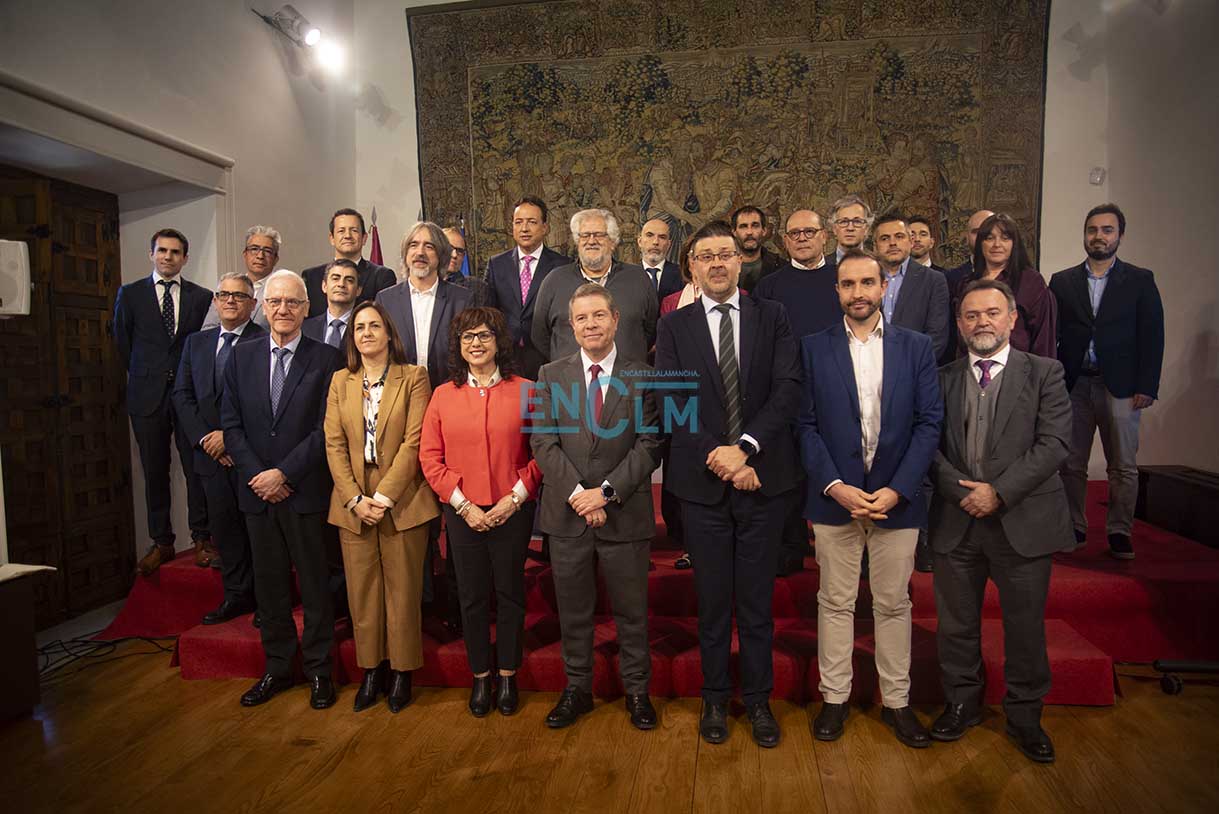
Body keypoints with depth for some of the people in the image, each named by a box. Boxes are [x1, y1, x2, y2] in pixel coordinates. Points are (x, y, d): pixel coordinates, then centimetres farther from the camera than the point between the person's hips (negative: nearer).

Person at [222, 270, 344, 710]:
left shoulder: (326, 359, -4)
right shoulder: (241, 356, 8)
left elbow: (326, 428, -9)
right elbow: (231, 424, 5)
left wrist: (284, 473, -13)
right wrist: (257, 475, -6)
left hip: (305, 492, -3)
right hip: (257, 491, 4)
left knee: (315, 583, 6)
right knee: (268, 583, 13)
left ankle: (319, 670, 21)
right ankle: (277, 667, 29)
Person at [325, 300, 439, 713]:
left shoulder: (414, 378, 0)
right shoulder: (340, 381, 10)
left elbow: (413, 442, -8)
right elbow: (334, 445, 4)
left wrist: (384, 497, -14)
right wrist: (355, 499, -8)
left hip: (402, 502, -3)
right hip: (353, 504, 3)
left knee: (403, 590, 4)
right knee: (361, 591, 9)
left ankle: (402, 671, 20)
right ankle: (372, 669, 24)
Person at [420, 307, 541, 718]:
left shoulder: (524, 391, -2)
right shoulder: (443, 395, 3)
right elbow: (429, 457, 1)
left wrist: (516, 497, -11)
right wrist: (463, 504, -7)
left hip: (512, 511, -1)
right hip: (462, 514, 2)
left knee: (510, 594, 10)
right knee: (472, 597, 11)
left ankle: (507, 676, 28)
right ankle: (480, 678, 29)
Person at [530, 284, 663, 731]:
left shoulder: (642, 377, 0)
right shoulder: (551, 375, 4)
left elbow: (649, 444, -6)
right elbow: (543, 442, -2)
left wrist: (606, 491, -15)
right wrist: (577, 494, -13)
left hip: (625, 514, -1)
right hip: (567, 514, 2)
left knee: (631, 610, 12)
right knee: (573, 611, 14)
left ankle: (637, 690, 31)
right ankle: (577, 689, 33)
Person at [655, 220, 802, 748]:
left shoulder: (772, 319, 4)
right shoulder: (674, 327, 3)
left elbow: (788, 390, -6)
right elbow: (674, 402, -5)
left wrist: (745, 447, -18)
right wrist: (719, 459, -15)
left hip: (763, 478, 0)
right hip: (702, 483, 0)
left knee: (757, 597, 12)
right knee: (711, 598, 12)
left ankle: (757, 698, 30)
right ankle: (715, 698, 30)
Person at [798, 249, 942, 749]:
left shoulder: (916, 347, 3)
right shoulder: (814, 348, 1)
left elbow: (929, 422, -1)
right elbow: (807, 425, -2)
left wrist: (896, 489, -11)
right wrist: (835, 486, -13)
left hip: (896, 497, 1)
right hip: (834, 496, 0)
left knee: (894, 604, 13)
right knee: (835, 603, 10)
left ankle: (896, 701, 29)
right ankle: (834, 698, 25)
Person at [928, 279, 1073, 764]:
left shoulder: (1044, 373, 1)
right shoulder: (942, 379, 7)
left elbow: (1053, 443, -9)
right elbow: (931, 446, 2)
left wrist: (998, 492, -16)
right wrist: (962, 491, -12)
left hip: (1022, 521, -2)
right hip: (956, 521, 2)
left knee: (1025, 625, 10)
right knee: (956, 624, 13)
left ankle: (1025, 715, 31)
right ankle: (962, 704, 32)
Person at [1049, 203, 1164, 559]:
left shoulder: (1140, 280, 6)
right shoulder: (1062, 281, 9)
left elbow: (1152, 336, 1)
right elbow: (1051, 334, 5)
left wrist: (1146, 386, -7)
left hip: (1120, 386, -1)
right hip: (1074, 386, 1)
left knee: (1123, 466, 3)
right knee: (1071, 464, 7)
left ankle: (1119, 533, 14)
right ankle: (1074, 528, 18)